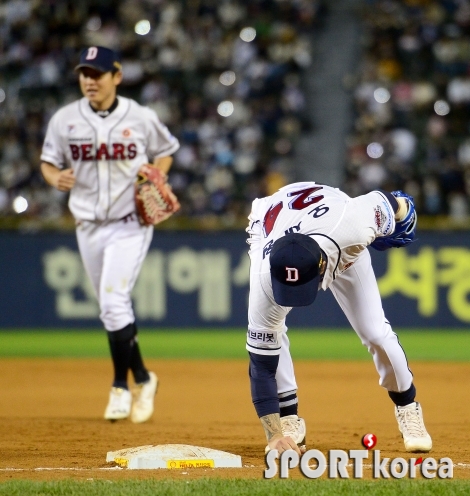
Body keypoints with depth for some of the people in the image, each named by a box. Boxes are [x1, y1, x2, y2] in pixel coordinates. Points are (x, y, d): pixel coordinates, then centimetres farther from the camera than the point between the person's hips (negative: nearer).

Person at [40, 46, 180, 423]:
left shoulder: (142, 118, -6)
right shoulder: (65, 119, -1)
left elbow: (166, 152, 10)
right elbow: (49, 162, 7)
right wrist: (56, 178, -15)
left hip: (130, 225, -4)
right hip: (89, 226, 4)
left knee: (114, 302, -16)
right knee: (112, 308, 12)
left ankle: (122, 385, -3)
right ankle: (141, 379, 27)